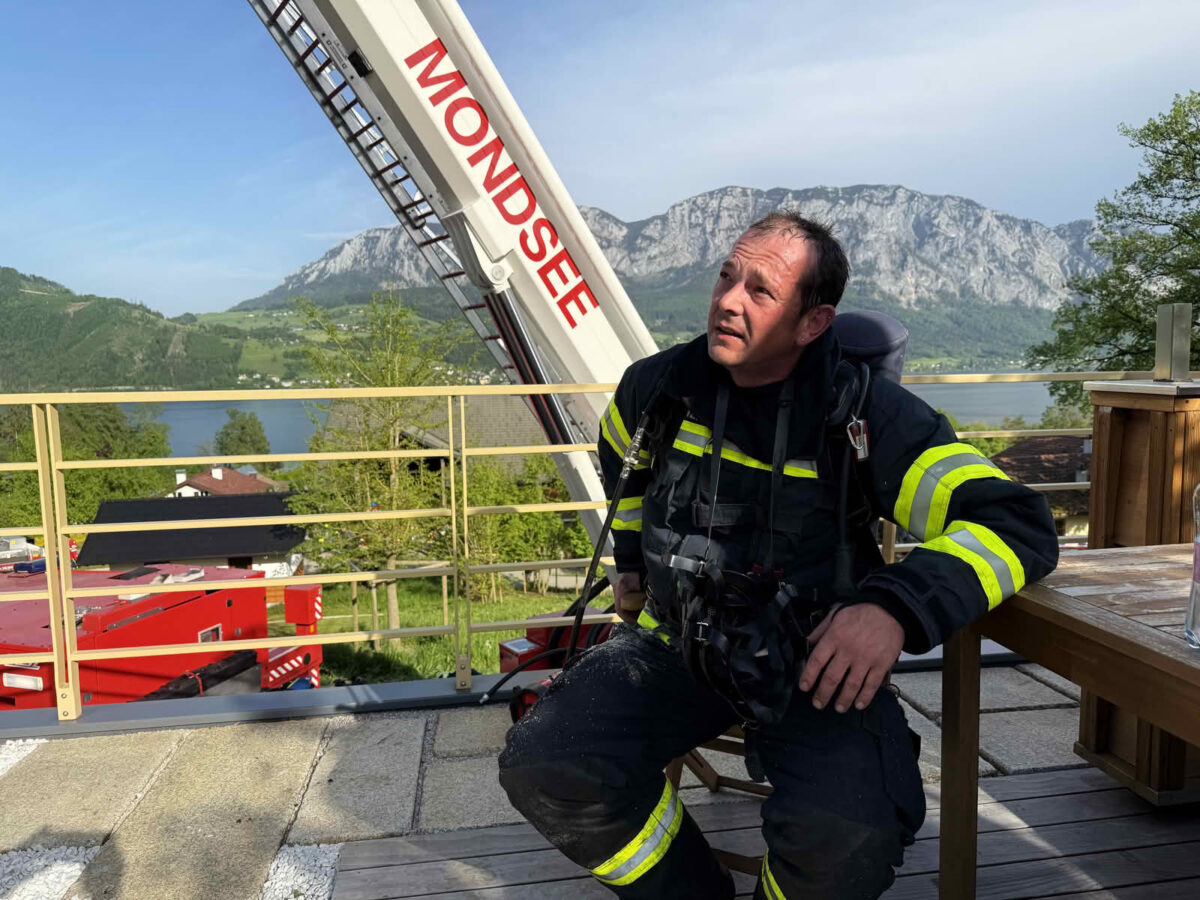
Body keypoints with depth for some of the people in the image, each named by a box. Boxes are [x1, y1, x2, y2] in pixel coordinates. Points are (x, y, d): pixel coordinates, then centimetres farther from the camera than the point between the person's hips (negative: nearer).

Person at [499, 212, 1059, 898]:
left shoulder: (866, 414, -13)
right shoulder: (659, 386, 0)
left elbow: (1018, 524, -20)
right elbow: (624, 461, 25)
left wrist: (895, 606, -35)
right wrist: (632, 560, 25)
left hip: (817, 662, -3)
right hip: (675, 641, 4)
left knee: (847, 845, -30)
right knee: (544, 768, -19)